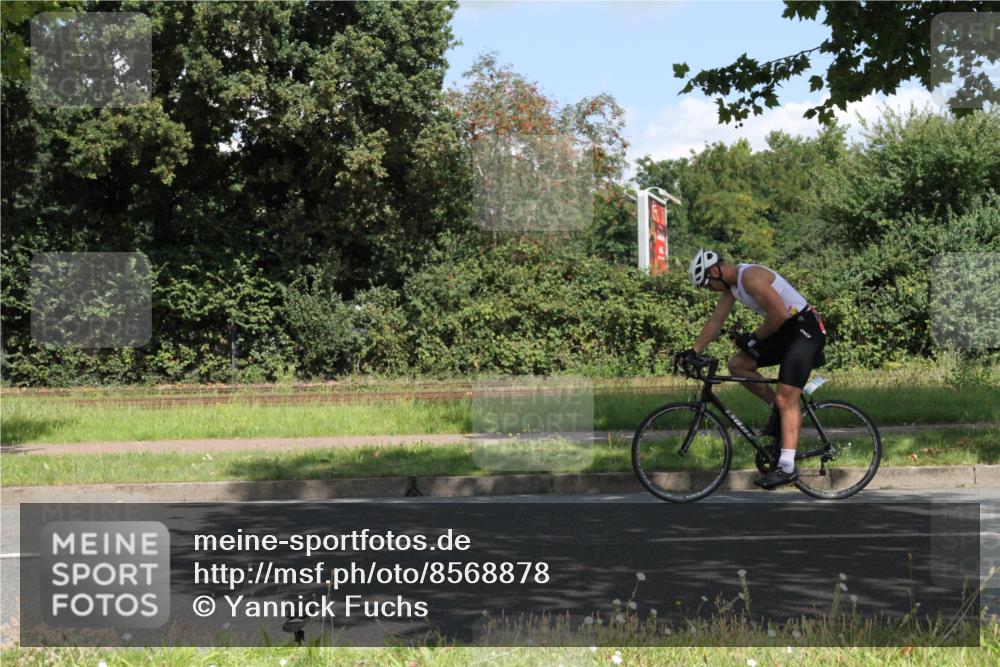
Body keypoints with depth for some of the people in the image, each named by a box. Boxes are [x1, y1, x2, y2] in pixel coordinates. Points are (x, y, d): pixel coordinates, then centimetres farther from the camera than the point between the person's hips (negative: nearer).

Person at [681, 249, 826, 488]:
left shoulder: (751, 277, -21)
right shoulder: (732, 283, 9)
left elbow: (779, 314, -25)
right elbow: (716, 320, 16)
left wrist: (753, 338, -11)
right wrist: (693, 352, 12)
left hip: (804, 329, -10)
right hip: (784, 332, 10)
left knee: (786, 399, -15)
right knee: (737, 364, 6)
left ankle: (787, 467, -17)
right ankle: (777, 407, 14)